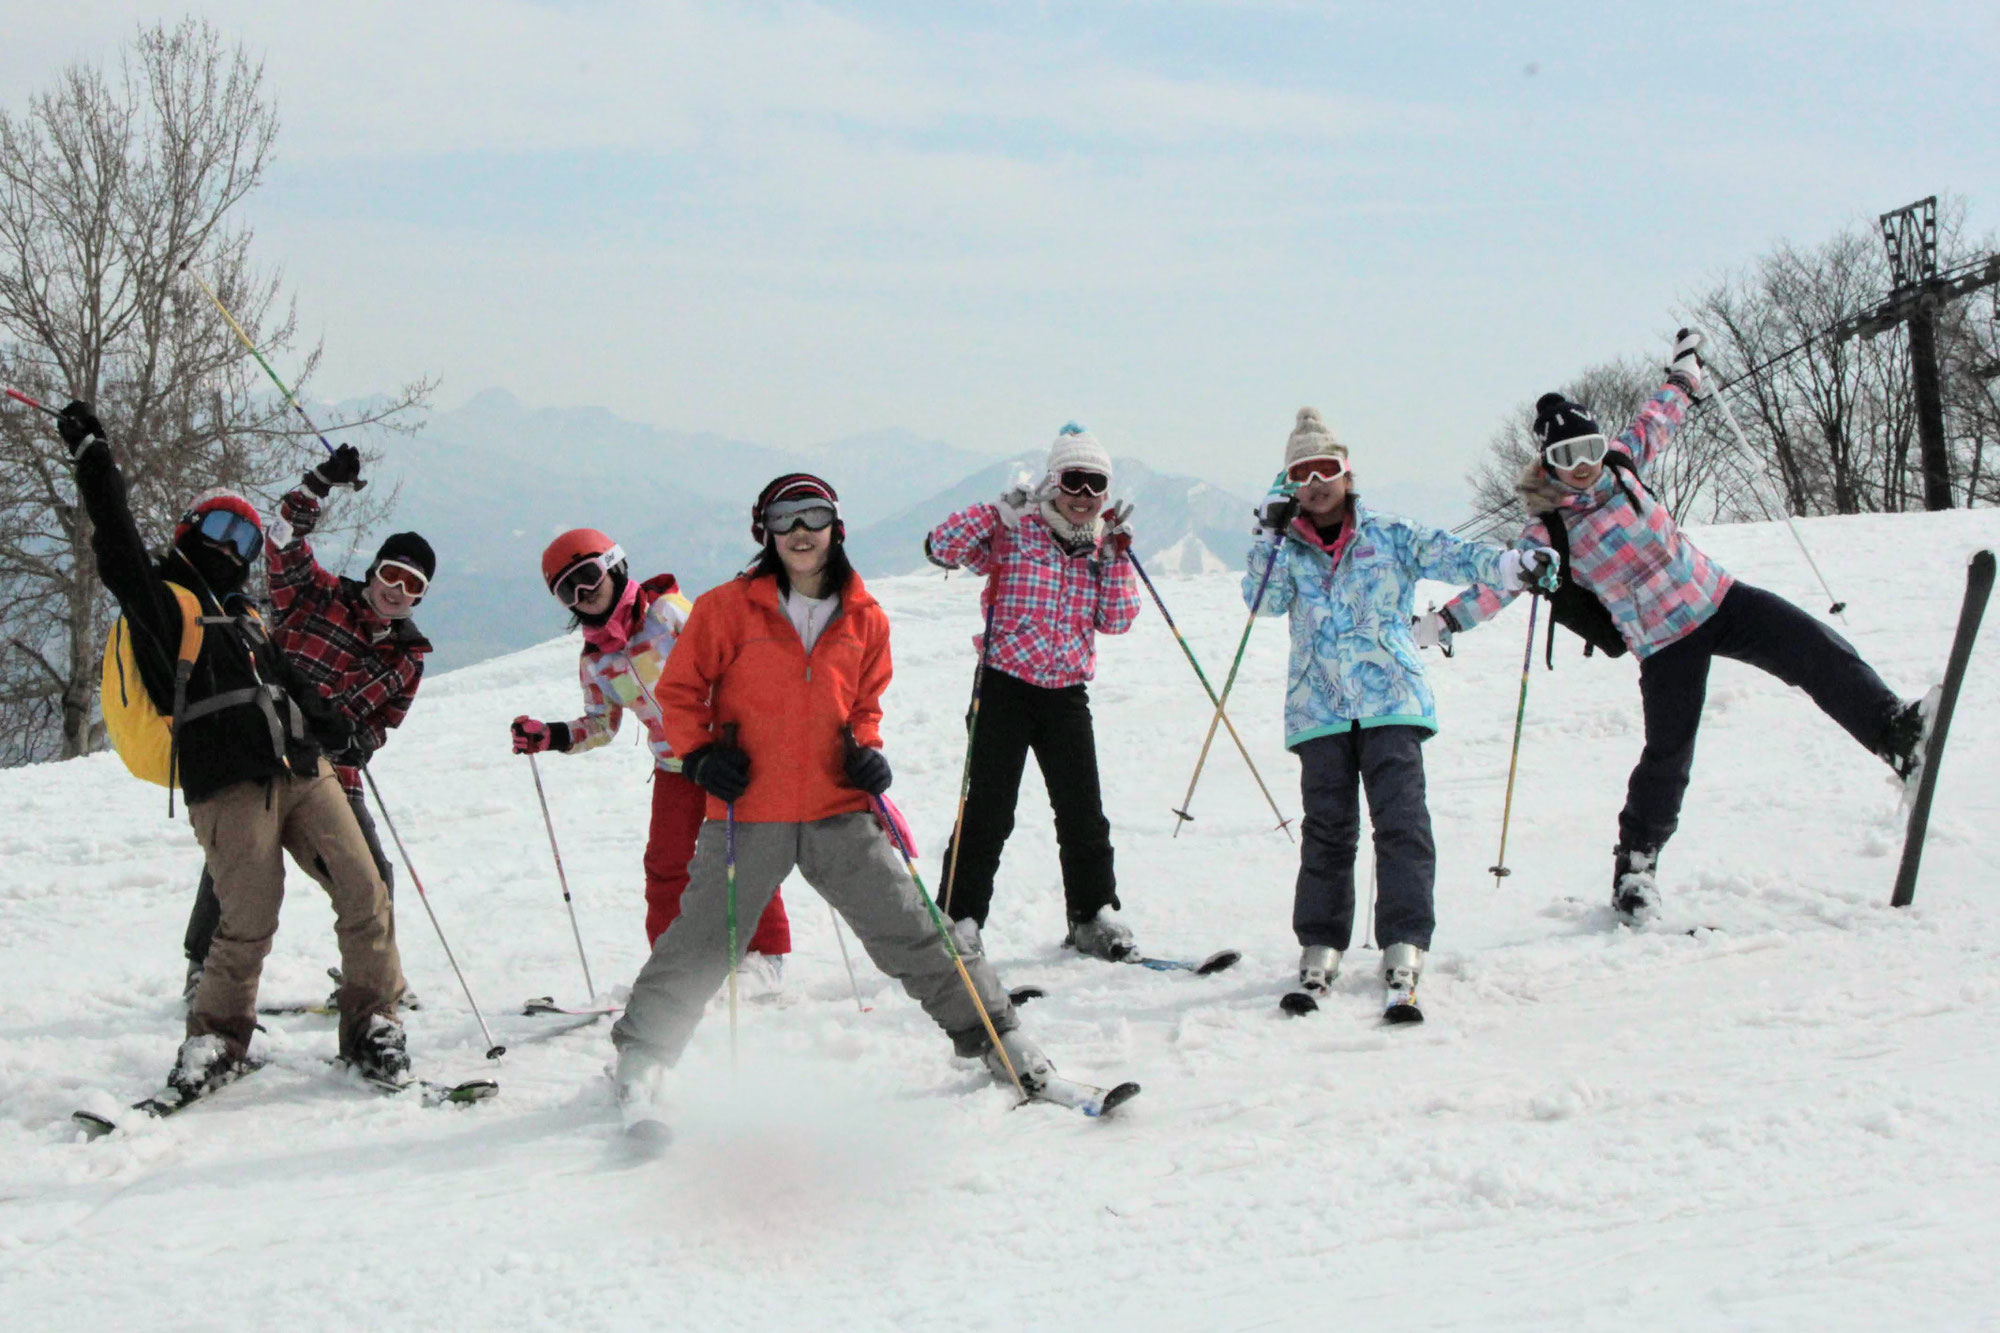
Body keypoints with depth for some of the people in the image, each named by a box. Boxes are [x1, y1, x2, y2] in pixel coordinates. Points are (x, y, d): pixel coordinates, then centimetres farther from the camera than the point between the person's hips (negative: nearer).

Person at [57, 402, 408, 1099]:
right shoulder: (161, 598, 6)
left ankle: (372, 1028, 8)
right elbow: (117, 550, -9)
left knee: (364, 894, -2)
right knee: (250, 922, -10)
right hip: (228, 786, -7)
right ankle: (216, 1041, 11)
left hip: (302, 769, 7)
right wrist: (93, 457, -11)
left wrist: (330, 726, 19)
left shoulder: (244, 613, 29)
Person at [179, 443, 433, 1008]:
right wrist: (320, 483, -23)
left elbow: (384, 721, 12)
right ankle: (203, 966, 9)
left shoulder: (409, 656, 7)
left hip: (332, 770, 3)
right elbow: (285, 544, -14)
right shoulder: (318, 596, -2)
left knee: (371, 874, -2)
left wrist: (360, 742, -10)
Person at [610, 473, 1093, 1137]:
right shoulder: (730, 607, -2)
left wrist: (866, 749, 2)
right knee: (701, 944, 1)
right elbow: (680, 688, 5)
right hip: (748, 813, -2)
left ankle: (991, 1033, 15)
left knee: (911, 929, 4)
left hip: (839, 811, 2)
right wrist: (699, 753, -7)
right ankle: (642, 1061, 16)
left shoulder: (864, 619, 7)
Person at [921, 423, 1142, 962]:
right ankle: (959, 919, 4)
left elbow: (1117, 620, 2)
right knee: (988, 813, -5)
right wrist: (999, 510, -20)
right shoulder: (1014, 530, -3)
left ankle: (1094, 917, 22)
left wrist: (1116, 554, -5)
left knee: (1084, 814, 7)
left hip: (1067, 694, 4)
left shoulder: (1103, 544, 11)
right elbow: (941, 547, -15)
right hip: (1006, 686, -4)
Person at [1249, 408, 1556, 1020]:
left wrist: (1514, 566, -19)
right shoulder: (1286, 550, 14)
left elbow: (1452, 556, -2)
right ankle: (1319, 952, 10)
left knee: (1401, 822, -12)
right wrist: (1271, 534, -8)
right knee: (1327, 829, 1)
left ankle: (1403, 957, -16)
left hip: (1390, 700, -1)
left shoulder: (1388, 535, 10)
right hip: (1319, 709, 2)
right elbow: (1263, 601, -1)